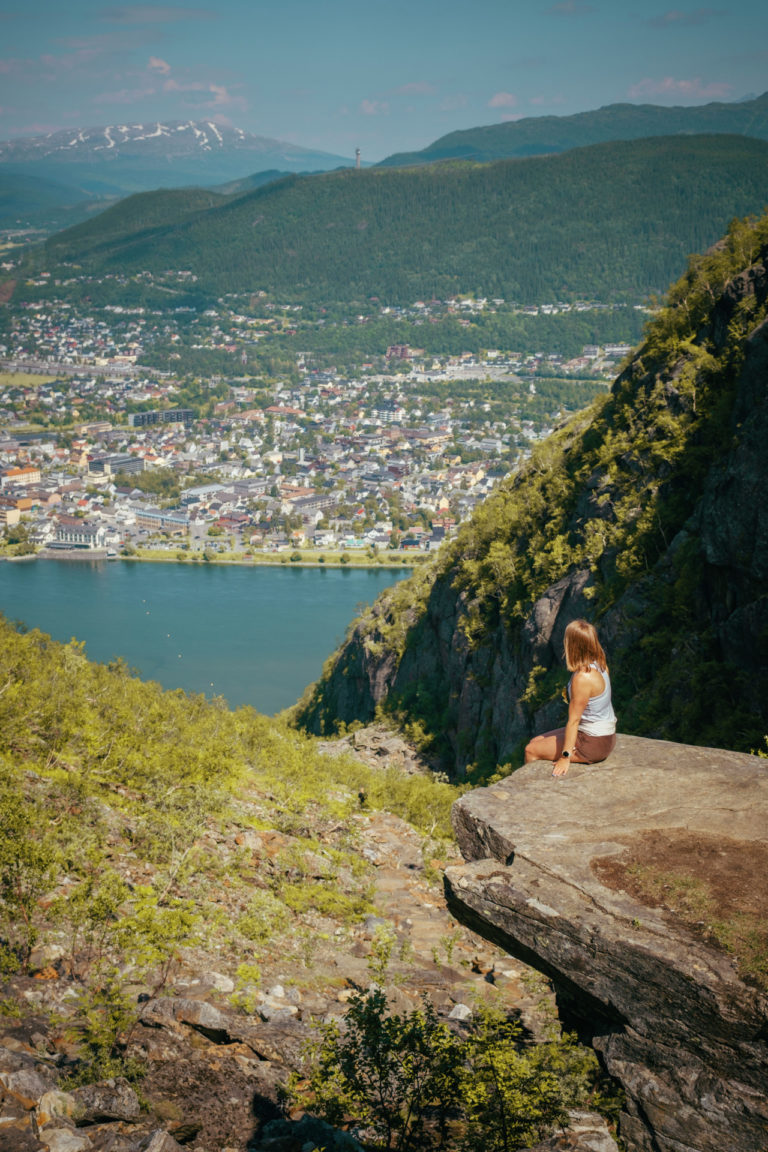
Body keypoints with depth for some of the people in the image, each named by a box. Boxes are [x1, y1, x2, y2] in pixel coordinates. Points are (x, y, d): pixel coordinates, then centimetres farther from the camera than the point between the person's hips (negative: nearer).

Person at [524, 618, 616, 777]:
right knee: (535, 741, 16)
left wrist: (565, 757, -20)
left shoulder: (583, 678, -28)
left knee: (531, 751, -2)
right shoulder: (600, 665, -3)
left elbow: (574, 720, -24)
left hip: (594, 744, -9)